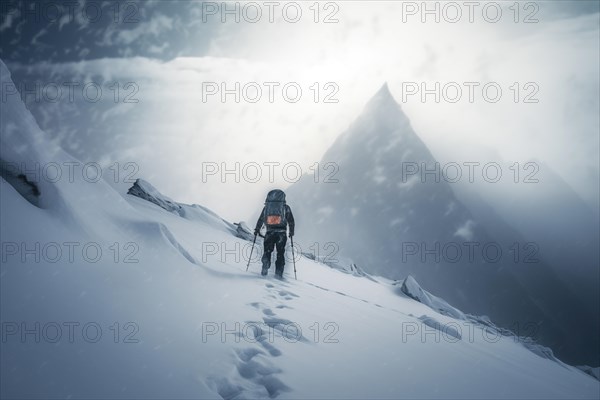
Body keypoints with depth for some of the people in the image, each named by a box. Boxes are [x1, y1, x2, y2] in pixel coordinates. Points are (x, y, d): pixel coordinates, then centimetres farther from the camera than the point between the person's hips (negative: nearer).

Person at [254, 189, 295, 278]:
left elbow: (260, 219, 11)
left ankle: (265, 268, -1)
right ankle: (279, 272, 5)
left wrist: (257, 230, 22)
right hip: (281, 232, -1)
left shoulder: (266, 207, 7)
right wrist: (291, 231, 14)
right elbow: (291, 221, 3)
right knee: (280, 253, 9)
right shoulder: (285, 207, 2)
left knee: (267, 251, 14)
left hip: (269, 232, 1)